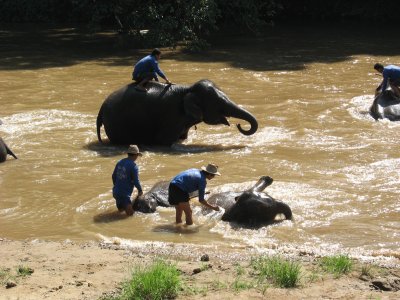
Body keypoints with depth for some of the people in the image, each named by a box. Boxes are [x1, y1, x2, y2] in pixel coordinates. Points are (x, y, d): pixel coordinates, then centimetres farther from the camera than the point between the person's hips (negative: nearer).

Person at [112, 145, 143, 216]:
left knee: (121, 210, 24)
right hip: (125, 194, -8)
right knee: (130, 213, -11)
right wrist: (140, 190, 6)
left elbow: (114, 176, 16)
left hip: (116, 192, 8)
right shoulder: (134, 166, -14)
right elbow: (136, 181, -13)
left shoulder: (120, 162, 8)